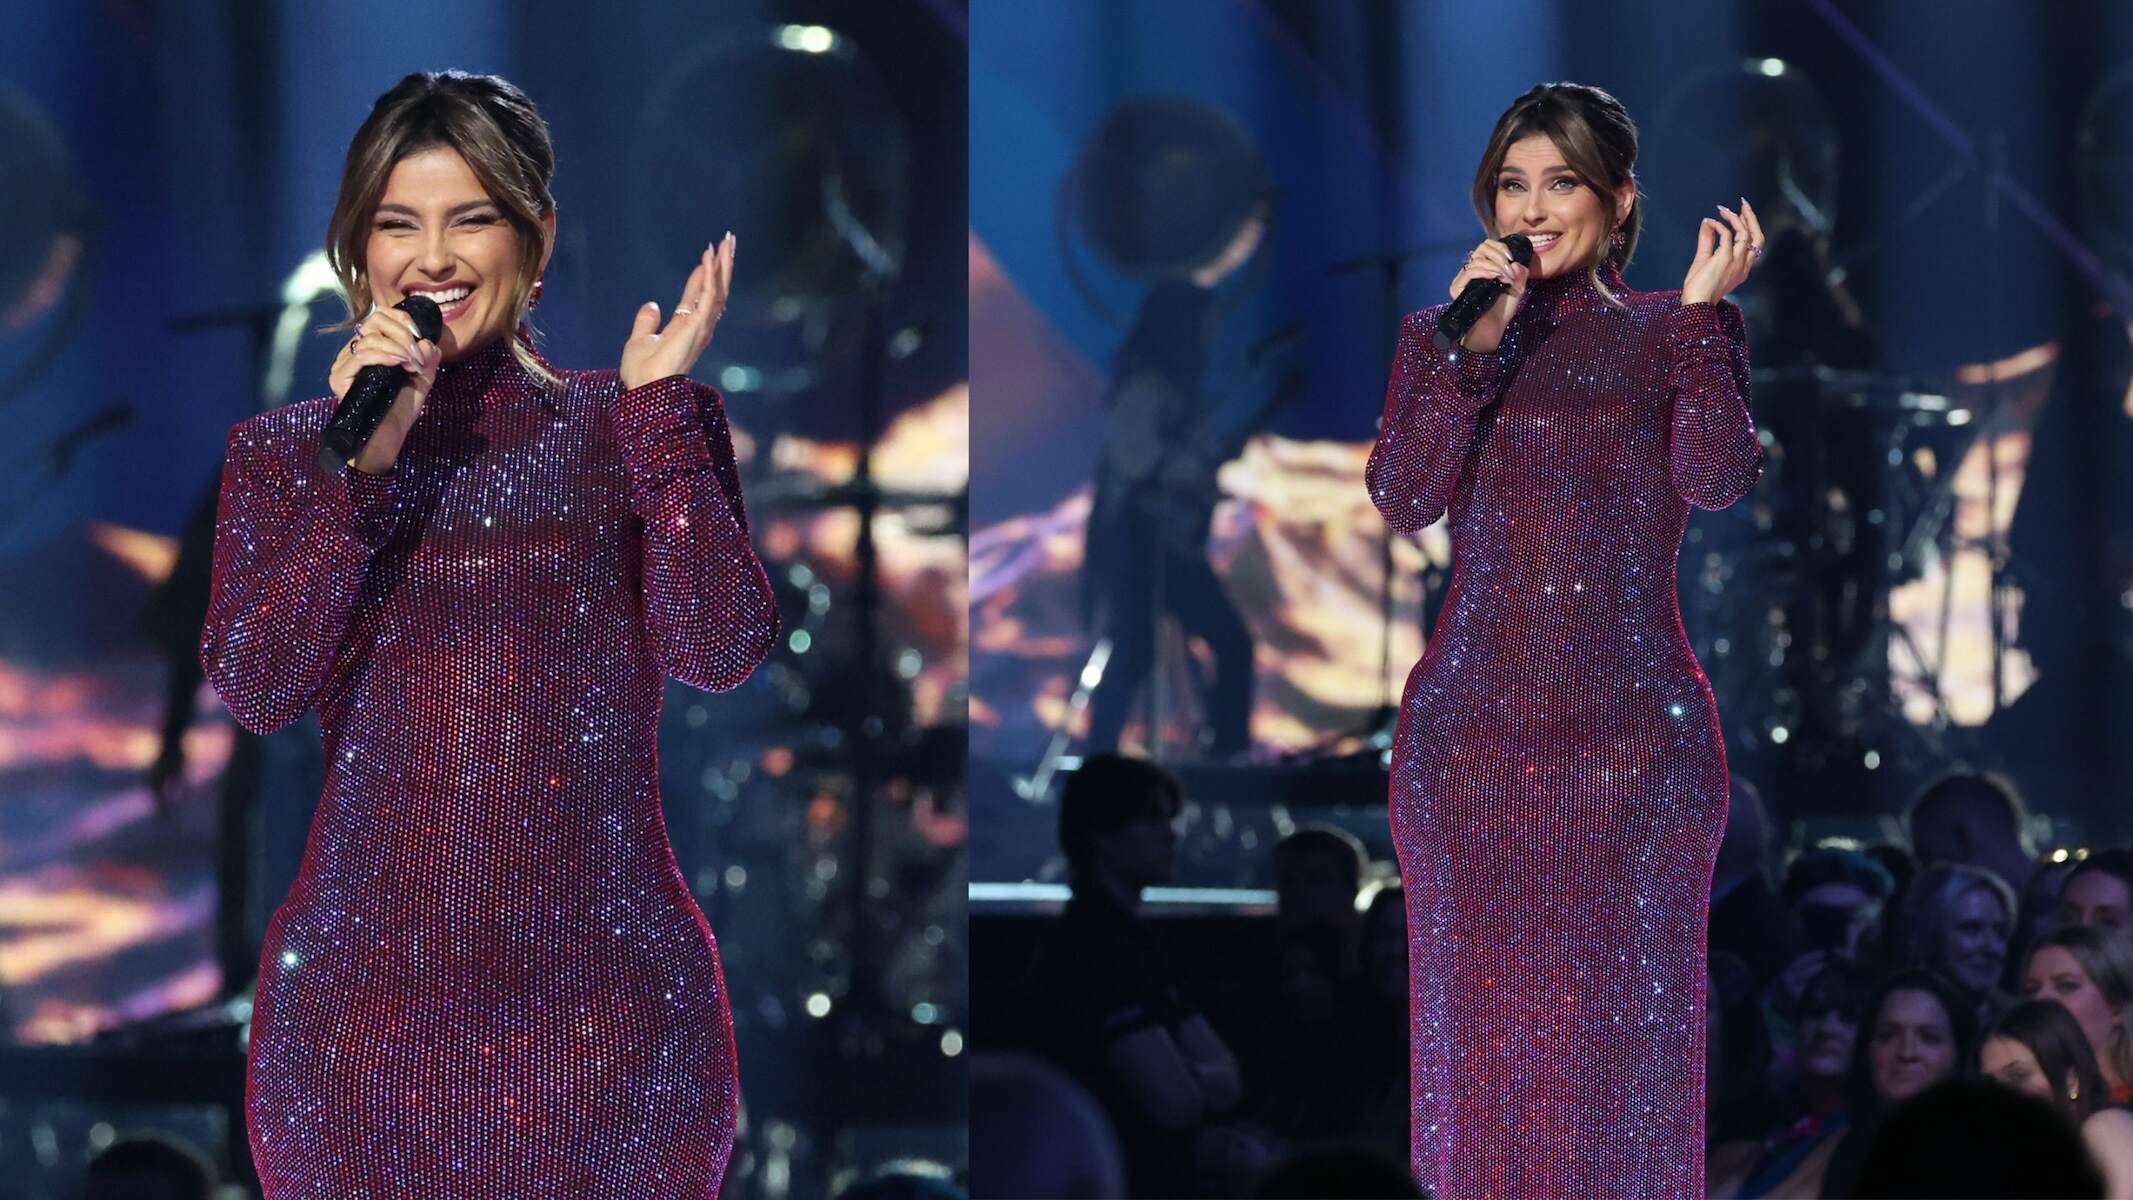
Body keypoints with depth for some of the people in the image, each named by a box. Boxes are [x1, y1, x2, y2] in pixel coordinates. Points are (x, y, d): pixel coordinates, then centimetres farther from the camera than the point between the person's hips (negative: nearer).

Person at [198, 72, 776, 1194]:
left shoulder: (642, 428, 4)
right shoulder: (284, 450, 7)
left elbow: (721, 650, -9)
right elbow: (253, 685, -6)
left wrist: (658, 407, -9)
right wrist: (364, 461, -13)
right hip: (366, 991, 1)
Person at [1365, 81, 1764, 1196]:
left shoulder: (1667, 336, 6)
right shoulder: (1439, 336, 10)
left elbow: (1716, 479, -12)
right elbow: (1403, 498, -5)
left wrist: (1705, 311, -13)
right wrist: (1473, 344, -11)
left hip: (1632, 726, -1)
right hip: (1475, 721, 1)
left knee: (1622, 1013, 0)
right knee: (1484, 1009, 2)